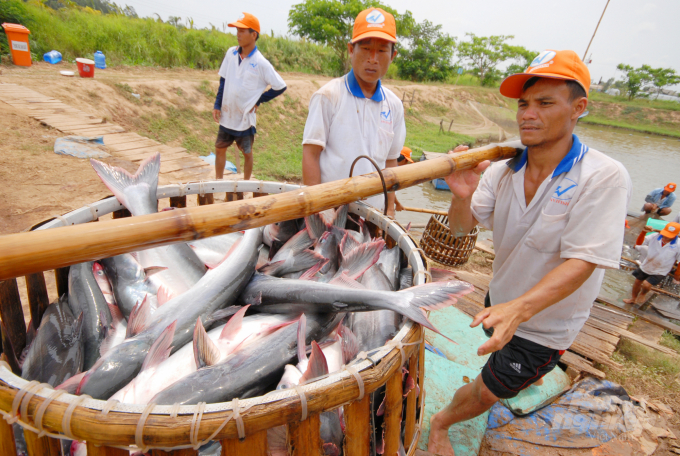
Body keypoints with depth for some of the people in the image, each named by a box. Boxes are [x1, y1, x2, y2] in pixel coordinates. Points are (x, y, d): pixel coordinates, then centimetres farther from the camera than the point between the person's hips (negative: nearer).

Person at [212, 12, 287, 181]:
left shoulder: (261, 63, -14)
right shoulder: (231, 53, 1)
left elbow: (280, 87, -10)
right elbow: (223, 80, 9)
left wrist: (258, 101, -8)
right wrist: (217, 105, 4)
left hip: (245, 118, -5)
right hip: (226, 115, 5)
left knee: (247, 153, 10)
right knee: (219, 148, 13)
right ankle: (218, 182, 28)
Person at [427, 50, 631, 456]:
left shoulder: (604, 177, -28)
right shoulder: (502, 170, -12)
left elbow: (582, 262, -31)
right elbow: (461, 228, -13)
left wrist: (519, 308, -46)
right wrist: (461, 196, -36)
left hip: (544, 324, -5)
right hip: (502, 301, 5)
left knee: (486, 393, 9)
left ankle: (441, 423, 40)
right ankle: (526, 374, 70)